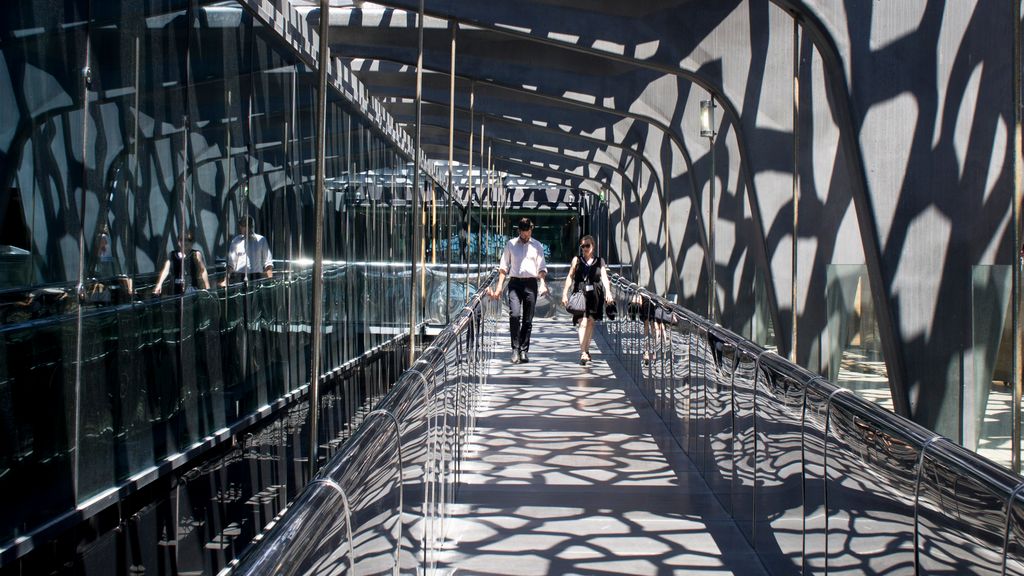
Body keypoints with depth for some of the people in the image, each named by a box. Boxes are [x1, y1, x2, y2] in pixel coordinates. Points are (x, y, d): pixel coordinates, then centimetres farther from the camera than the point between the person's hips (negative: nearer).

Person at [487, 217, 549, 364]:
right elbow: (504, 266, 10)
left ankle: (524, 350, 12)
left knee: (528, 319, 4)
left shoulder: (537, 246, 9)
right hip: (515, 283, -1)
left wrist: (542, 282, -9)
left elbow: (542, 267, 9)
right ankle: (515, 348, -11)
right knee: (514, 315, -19)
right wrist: (499, 285, 2)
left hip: (531, 284, 1)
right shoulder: (510, 244, 8)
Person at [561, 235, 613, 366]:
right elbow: (570, 277, 5)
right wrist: (565, 293, -2)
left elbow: (604, 277, -2)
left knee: (591, 322, 11)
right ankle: (583, 353, -18)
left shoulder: (599, 261, 8)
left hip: (595, 295, 2)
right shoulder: (577, 260, 6)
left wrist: (608, 292, -16)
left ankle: (586, 349, 26)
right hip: (580, 294, -2)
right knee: (582, 322, -12)